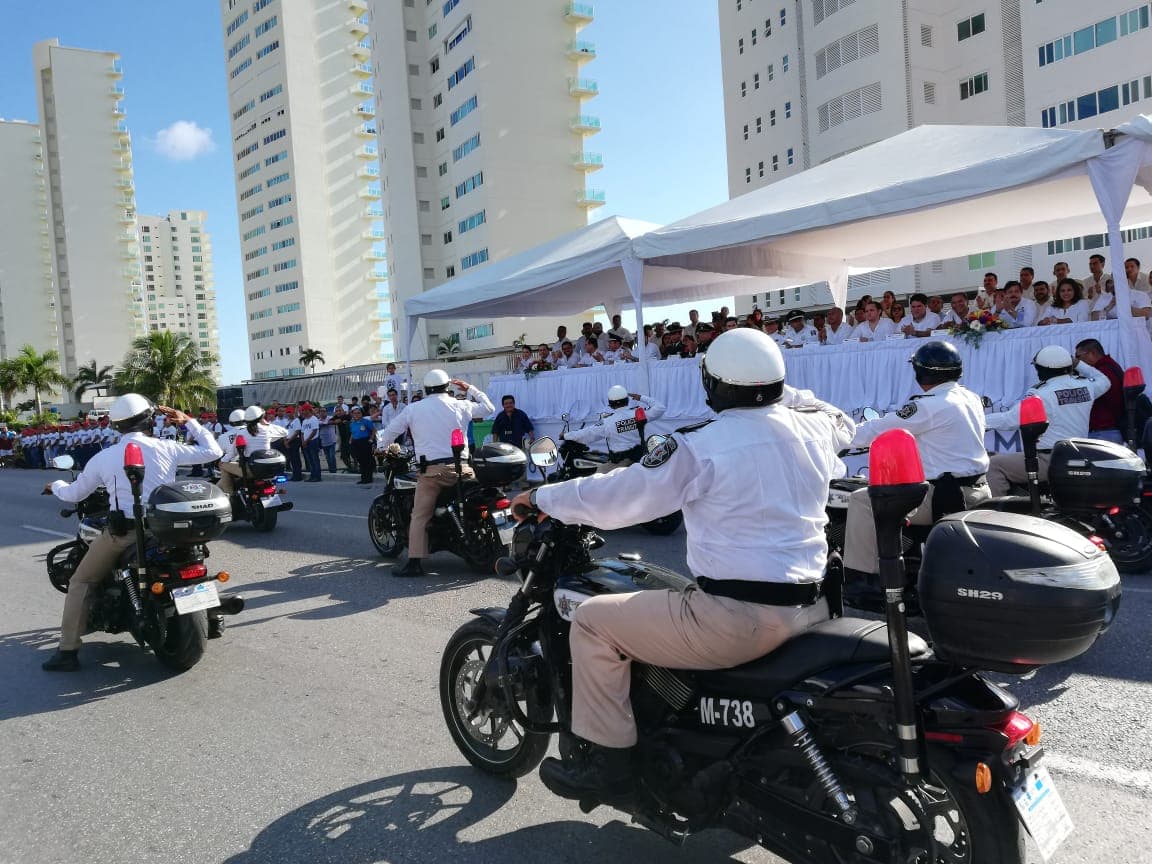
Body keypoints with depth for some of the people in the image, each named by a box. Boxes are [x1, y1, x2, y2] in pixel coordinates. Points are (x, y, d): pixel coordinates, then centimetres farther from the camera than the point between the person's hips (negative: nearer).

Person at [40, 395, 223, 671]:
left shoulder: (103, 458, 1)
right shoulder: (165, 448, -2)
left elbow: (74, 494, 13)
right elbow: (212, 452, 7)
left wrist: (55, 486, 37)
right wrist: (187, 421, 16)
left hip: (123, 532, -1)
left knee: (81, 583, 14)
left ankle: (68, 651, 8)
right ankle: (210, 616, 31)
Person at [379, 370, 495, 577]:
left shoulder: (413, 409, 6)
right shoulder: (460, 406, 7)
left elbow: (390, 431, 12)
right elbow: (488, 407, 20)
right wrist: (469, 389, 29)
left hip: (431, 470, -1)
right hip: (460, 468, 1)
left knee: (420, 516, 1)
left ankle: (414, 562, -5)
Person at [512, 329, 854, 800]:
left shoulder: (701, 446, -14)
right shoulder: (816, 428, 4)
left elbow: (614, 498, -9)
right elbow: (842, 422, 30)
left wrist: (542, 497, 6)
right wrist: (780, 393, 31)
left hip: (738, 618, -8)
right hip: (809, 610, 8)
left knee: (593, 620, 4)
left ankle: (606, 759, 9)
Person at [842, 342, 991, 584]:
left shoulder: (929, 405, -17)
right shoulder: (972, 398, 10)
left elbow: (877, 431, -11)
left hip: (946, 496, -10)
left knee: (862, 500, -9)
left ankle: (860, 579, -7)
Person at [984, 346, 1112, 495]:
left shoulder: (1041, 394, -14)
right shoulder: (1086, 386, 5)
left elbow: (1010, 419, -14)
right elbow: (1104, 381, 29)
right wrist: (1078, 364, 30)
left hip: (1048, 461, -8)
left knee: (996, 465, -5)